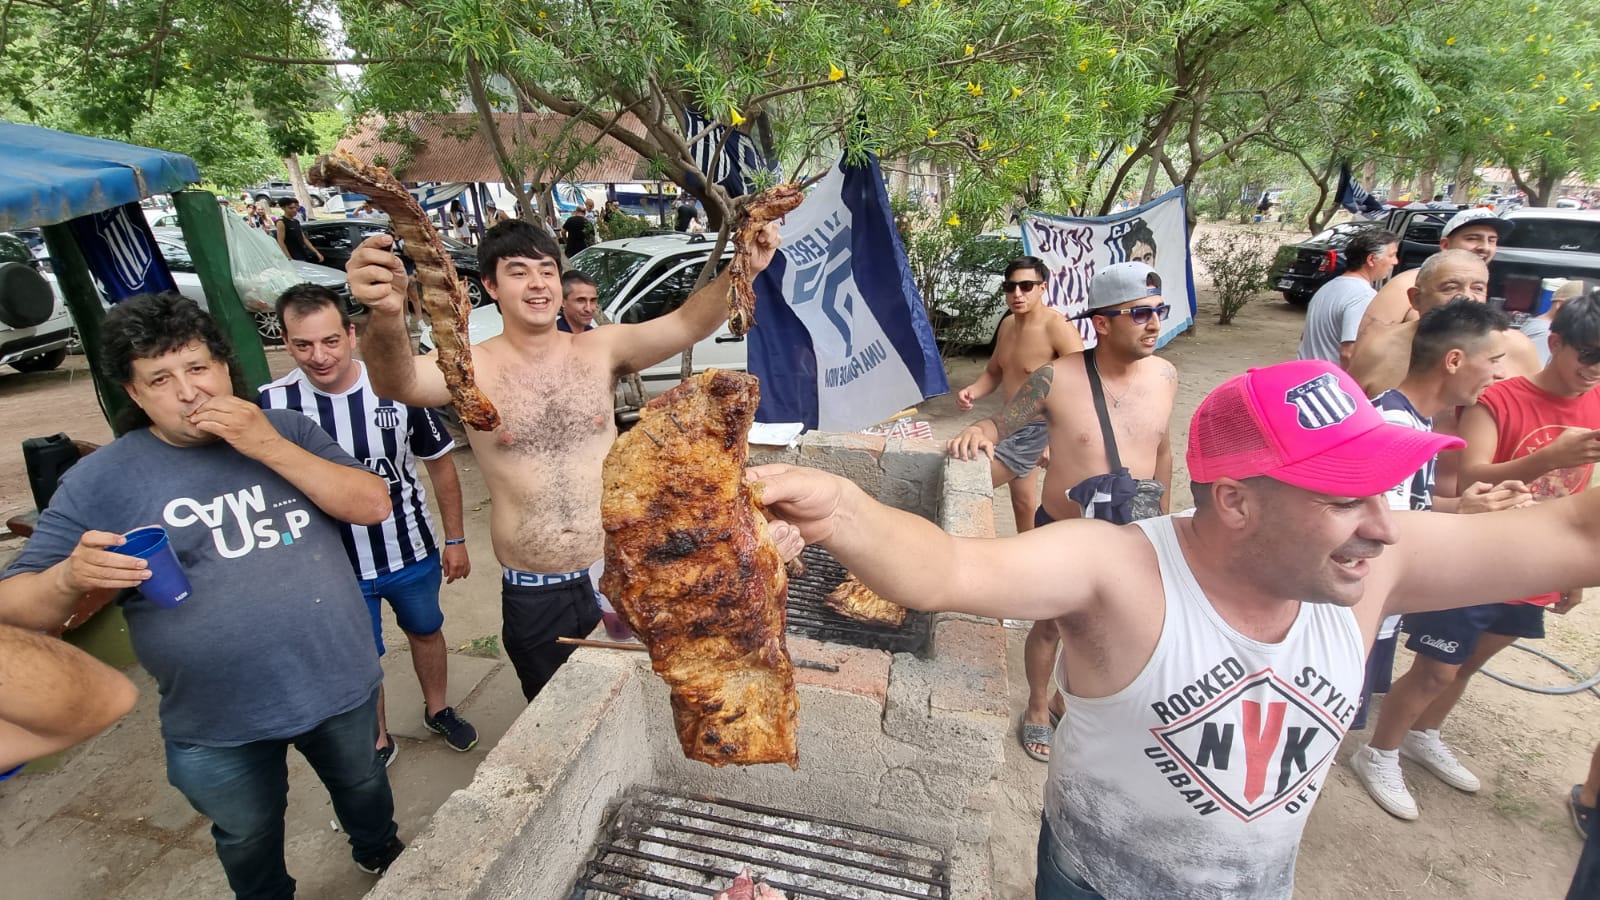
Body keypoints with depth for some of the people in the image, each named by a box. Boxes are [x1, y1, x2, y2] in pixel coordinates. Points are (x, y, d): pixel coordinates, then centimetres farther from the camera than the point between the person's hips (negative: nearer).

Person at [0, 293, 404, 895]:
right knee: (249, 843, 24)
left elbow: (373, 505, -14)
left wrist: (270, 447, -24)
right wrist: (71, 577, -29)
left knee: (362, 784, 28)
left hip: (339, 685, 1)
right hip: (217, 726, -1)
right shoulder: (101, 479, -8)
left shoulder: (287, 430, -4)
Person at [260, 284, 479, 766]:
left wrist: (455, 538, 0)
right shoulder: (272, 406, -18)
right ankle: (378, 741, 45)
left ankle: (438, 710, 50)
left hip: (413, 554, 1)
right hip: (336, 568, 0)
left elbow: (440, 464, -4)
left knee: (426, 632, 23)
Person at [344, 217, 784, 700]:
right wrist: (386, 316, -51)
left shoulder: (602, 349, -4)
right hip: (533, 597, 0)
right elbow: (398, 382, -29)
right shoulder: (473, 368, -9)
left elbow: (688, 323, -15)